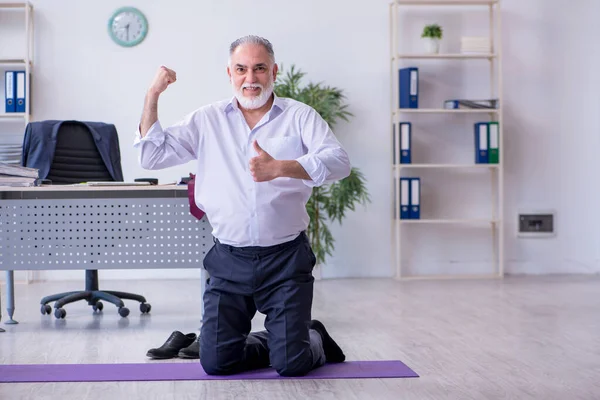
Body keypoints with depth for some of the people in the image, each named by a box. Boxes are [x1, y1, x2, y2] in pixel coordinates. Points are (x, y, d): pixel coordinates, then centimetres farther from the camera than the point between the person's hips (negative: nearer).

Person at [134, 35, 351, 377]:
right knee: (216, 362, -1)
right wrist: (153, 95, -5)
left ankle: (316, 341, 28)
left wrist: (281, 168, -30)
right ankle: (276, 343, 29)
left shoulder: (300, 116, 1)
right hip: (230, 261, 3)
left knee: (291, 364, -9)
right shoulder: (206, 121, 9)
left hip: (285, 258, -3)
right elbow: (152, 156, 5)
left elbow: (339, 162, -14)